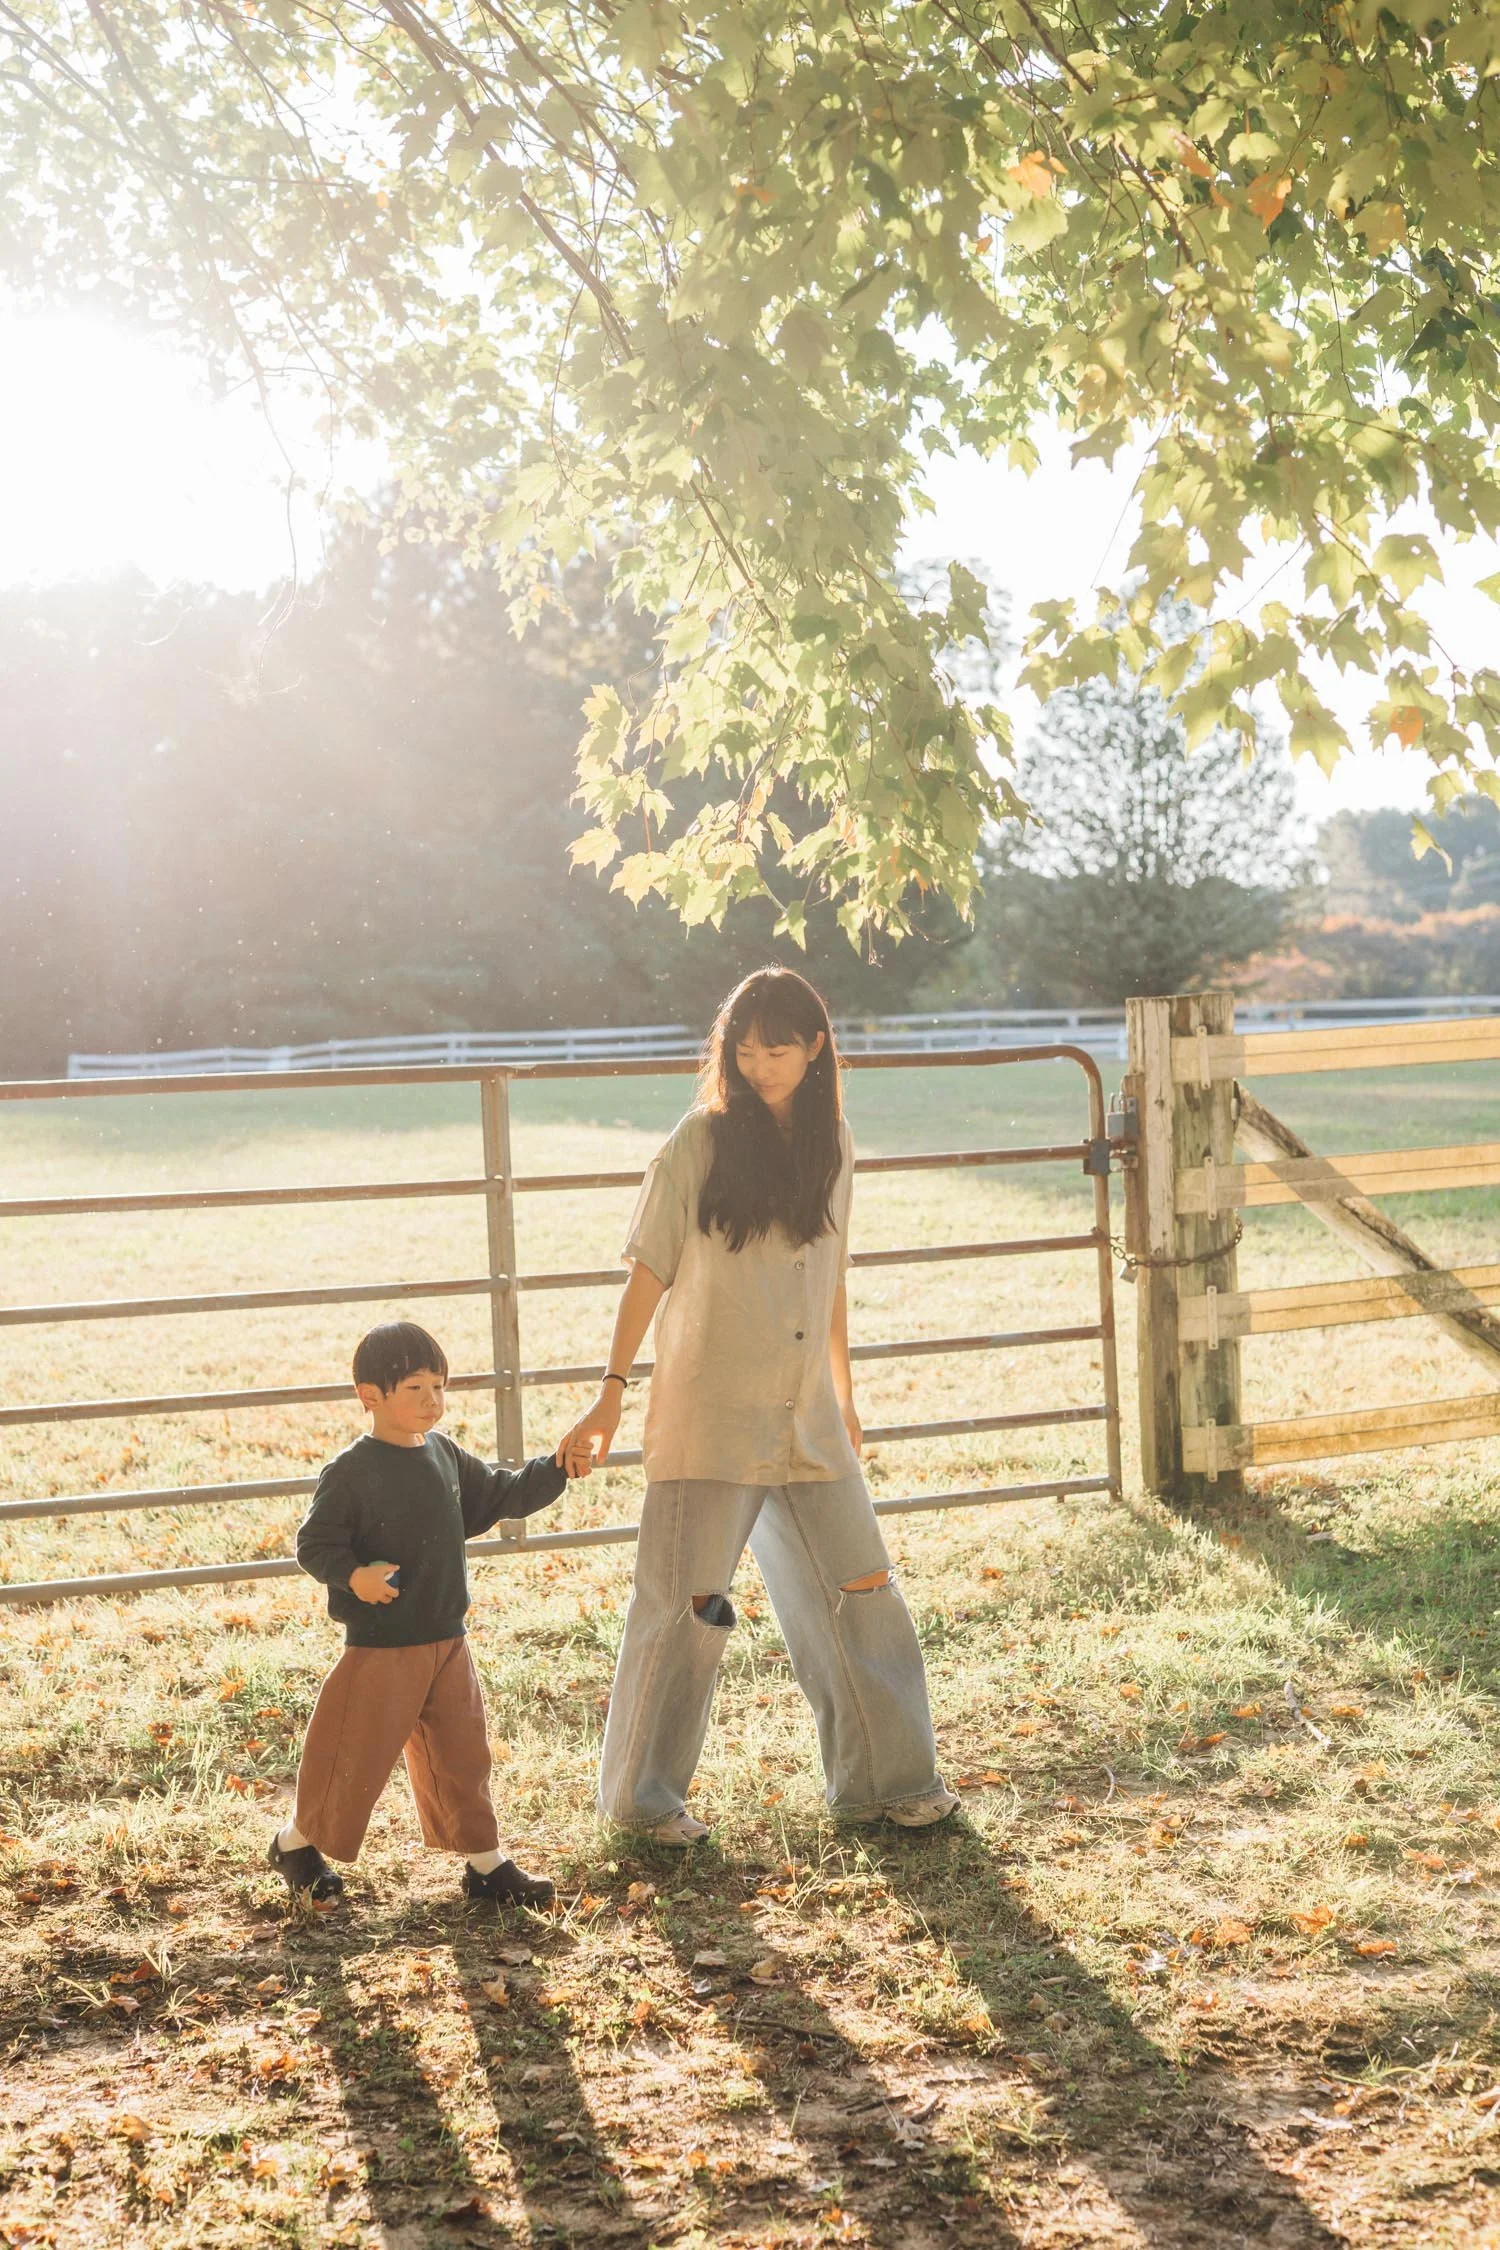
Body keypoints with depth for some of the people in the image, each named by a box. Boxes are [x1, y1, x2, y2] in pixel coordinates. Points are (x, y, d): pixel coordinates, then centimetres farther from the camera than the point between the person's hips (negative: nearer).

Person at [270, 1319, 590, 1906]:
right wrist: (352, 1576, -31)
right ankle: (297, 1840, 27)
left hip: (447, 1642, 6)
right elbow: (313, 1544, -13)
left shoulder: (446, 1456, 6)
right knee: (356, 1753, 4)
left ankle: (484, 1862, 20)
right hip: (379, 1648, -6)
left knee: (462, 1754, 10)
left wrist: (555, 1469, 5)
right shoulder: (350, 1473, -14)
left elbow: (498, 1496, 17)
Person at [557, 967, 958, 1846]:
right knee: (687, 1604, -1)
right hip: (709, 1412, -4)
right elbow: (650, 1270, -4)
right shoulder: (702, 1141, -6)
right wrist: (612, 1393, -5)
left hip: (806, 1416, 5)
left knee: (862, 1589, 5)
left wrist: (845, 1395, 20)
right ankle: (645, 1796, 16)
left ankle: (887, 1779, 20)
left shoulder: (831, 1145, 7)